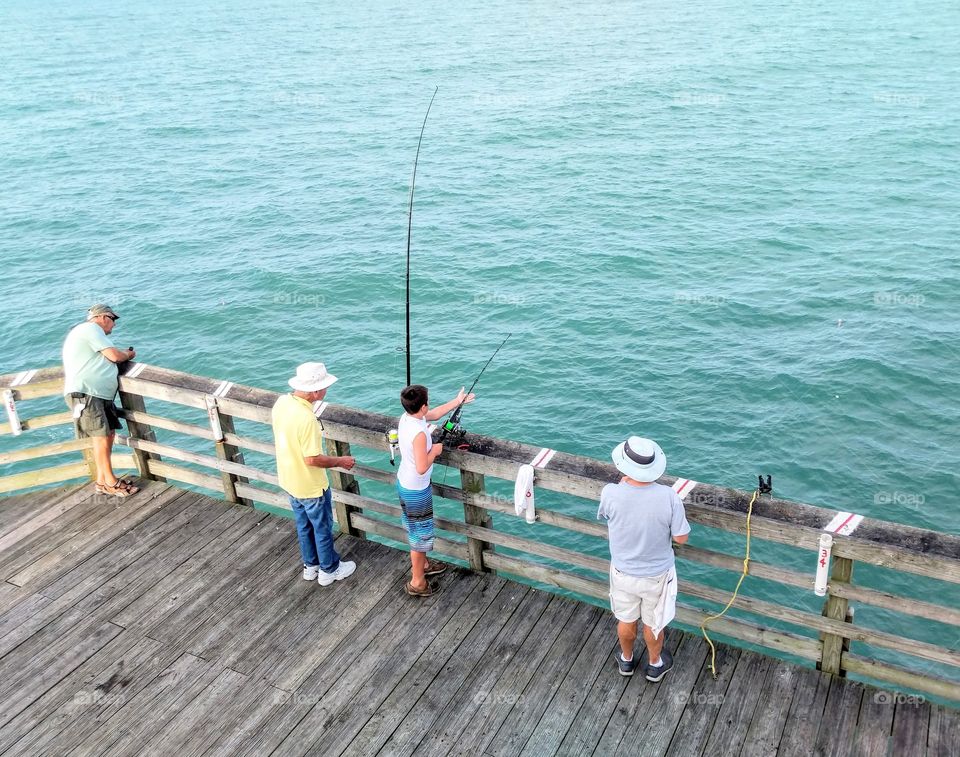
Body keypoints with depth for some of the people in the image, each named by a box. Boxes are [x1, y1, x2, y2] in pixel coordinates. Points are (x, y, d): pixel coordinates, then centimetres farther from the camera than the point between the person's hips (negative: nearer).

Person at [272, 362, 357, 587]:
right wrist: (340, 461, -14)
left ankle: (311, 566, 43)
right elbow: (312, 459, -28)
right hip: (310, 486, -8)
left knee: (303, 525, 25)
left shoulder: (282, 402, -10)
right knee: (322, 528, 15)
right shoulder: (307, 419, -35)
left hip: (289, 480, 8)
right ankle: (329, 570, 34)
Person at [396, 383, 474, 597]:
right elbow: (422, 468, -33)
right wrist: (435, 451, -17)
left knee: (417, 529, 27)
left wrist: (457, 401, 18)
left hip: (404, 483, 9)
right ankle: (417, 583, 22)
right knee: (420, 534, 8)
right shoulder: (419, 433, -33)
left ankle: (423, 565, 48)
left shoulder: (406, 417, -6)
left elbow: (434, 414, 13)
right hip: (416, 490, -9)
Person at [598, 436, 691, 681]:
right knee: (653, 623, 26)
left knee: (626, 620, 28)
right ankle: (655, 665, 51)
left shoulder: (611, 493, -28)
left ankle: (626, 660, 53)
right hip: (657, 575, -1)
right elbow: (682, 538, -16)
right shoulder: (668, 497, -30)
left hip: (623, 573, 1)